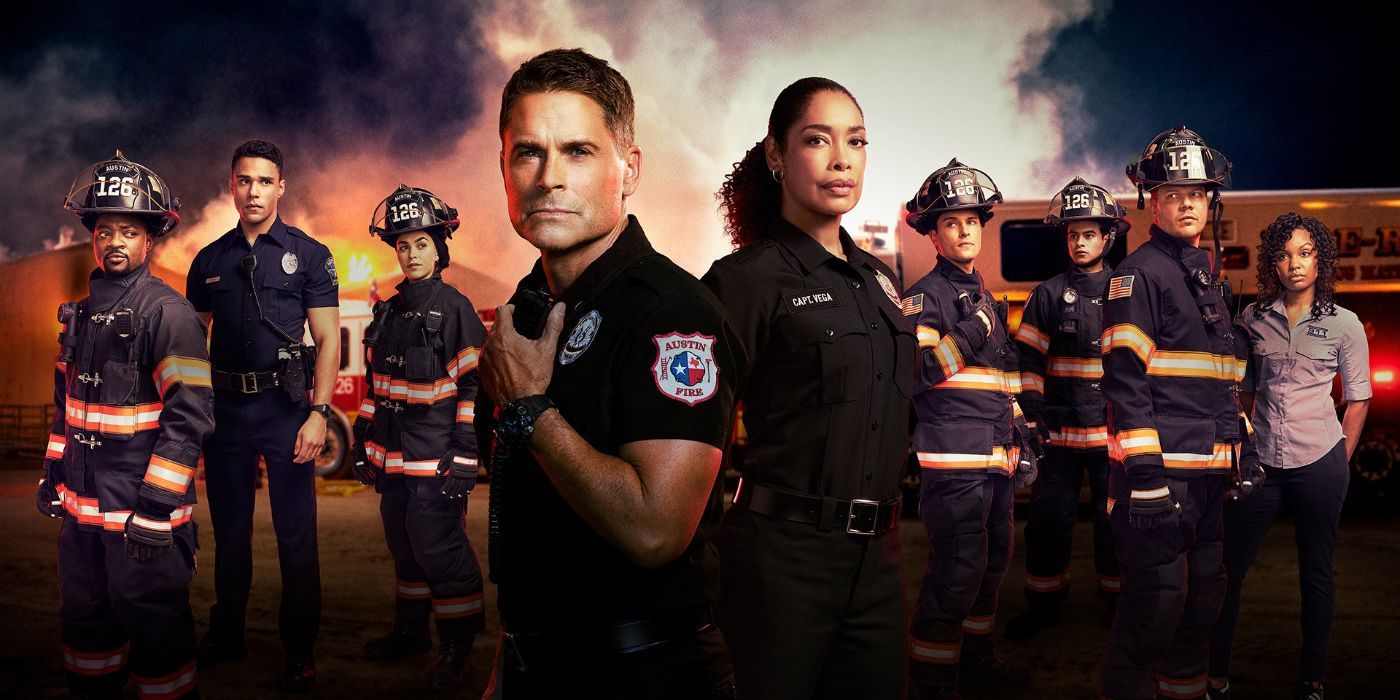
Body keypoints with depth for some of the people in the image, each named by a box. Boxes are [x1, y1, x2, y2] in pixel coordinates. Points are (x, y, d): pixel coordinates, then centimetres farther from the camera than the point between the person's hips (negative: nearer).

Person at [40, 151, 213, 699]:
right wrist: (52, 472, 18)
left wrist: (156, 506, -20)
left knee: (153, 624, 2)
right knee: (84, 616, 19)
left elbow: (190, 413, -18)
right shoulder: (81, 314, 12)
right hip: (82, 504, 8)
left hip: (142, 509, -8)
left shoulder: (167, 311, -13)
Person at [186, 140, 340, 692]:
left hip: (285, 407, -3)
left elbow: (328, 340, -3)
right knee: (229, 531, 14)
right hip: (225, 408, 4)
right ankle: (225, 636, 30)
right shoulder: (209, 260, 10)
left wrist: (318, 413, -12)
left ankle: (301, 651, 11)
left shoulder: (308, 254, 0)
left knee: (296, 536, 0)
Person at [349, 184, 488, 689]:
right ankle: (410, 630, 30)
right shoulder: (388, 312, 12)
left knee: (438, 546, -5)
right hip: (393, 457, 7)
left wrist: (464, 456, -15)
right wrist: (363, 439, 16)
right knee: (404, 546, 15)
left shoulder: (454, 310, -8)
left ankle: (458, 643, 8)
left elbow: (475, 386, -11)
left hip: (436, 459, -7)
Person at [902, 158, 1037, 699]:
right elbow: (917, 374, -20)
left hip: (995, 458, 9)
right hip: (954, 460, -9)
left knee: (992, 563, 17)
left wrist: (1021, 439, 22)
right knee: (957, 572, -10)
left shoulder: (984, 296, 19)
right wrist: (972, 330, -20)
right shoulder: (926, 296, -7)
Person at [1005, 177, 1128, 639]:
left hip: (1114, 428, 0)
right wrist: (1032, 415, -5)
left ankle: (1118, 604, 24)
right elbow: (1029, 359, 3)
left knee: (1114, 522, 7)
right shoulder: (1049, 294, 4)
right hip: (1060, 427, 0)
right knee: (1048, 519, 4)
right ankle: (1043, 606, 19)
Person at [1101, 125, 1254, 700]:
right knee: (1158, 598, -6)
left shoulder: (1209, 278, 18)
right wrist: (1145, 471, -20)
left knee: (1205, 591, 16)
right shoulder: (1138, 273, -7)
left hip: (1209, 468, 9)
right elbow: (1124, 377, -15)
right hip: (1159, 465, -9)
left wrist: (1243, 447, 19)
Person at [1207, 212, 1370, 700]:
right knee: (1231, 570, 1)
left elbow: (1358, 400, 5)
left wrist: (1341, 462, 0)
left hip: (1318, 465, -1)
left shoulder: (1344, 324, 1)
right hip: (1262, 463, 2)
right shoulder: (1253, 318, 5)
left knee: (1316, 573, 8)